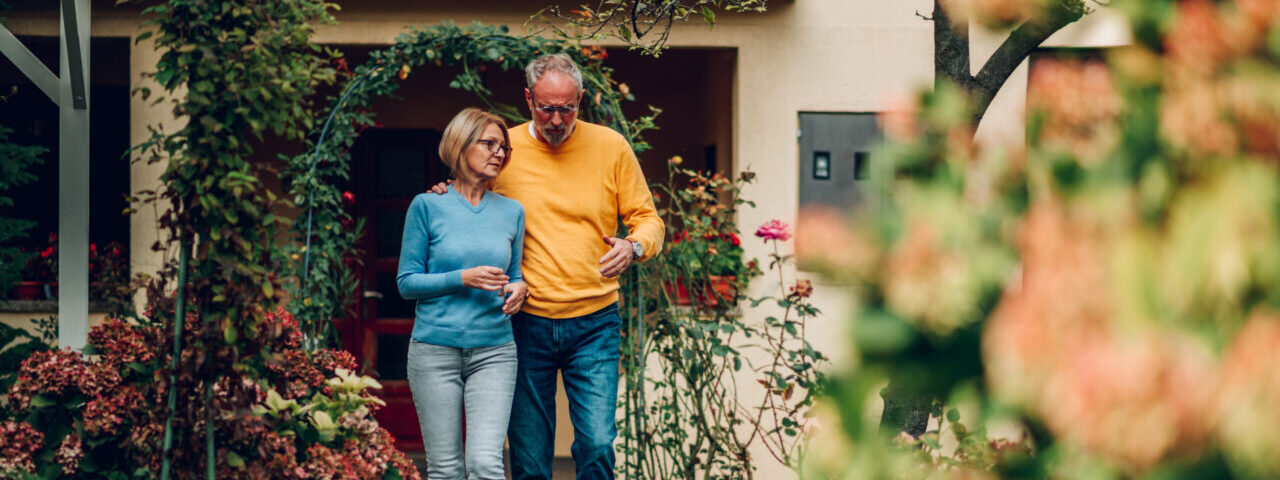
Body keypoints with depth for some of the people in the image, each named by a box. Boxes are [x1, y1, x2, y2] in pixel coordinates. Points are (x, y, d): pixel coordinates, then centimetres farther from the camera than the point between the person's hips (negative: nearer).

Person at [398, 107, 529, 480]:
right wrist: (462, 279, -13)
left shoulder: (511, 212, 10)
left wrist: (519, 289, -3)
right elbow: (406, 282, 1)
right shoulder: (427, 207, 1)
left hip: (493, 351, 2)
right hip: (435, 350, -2)